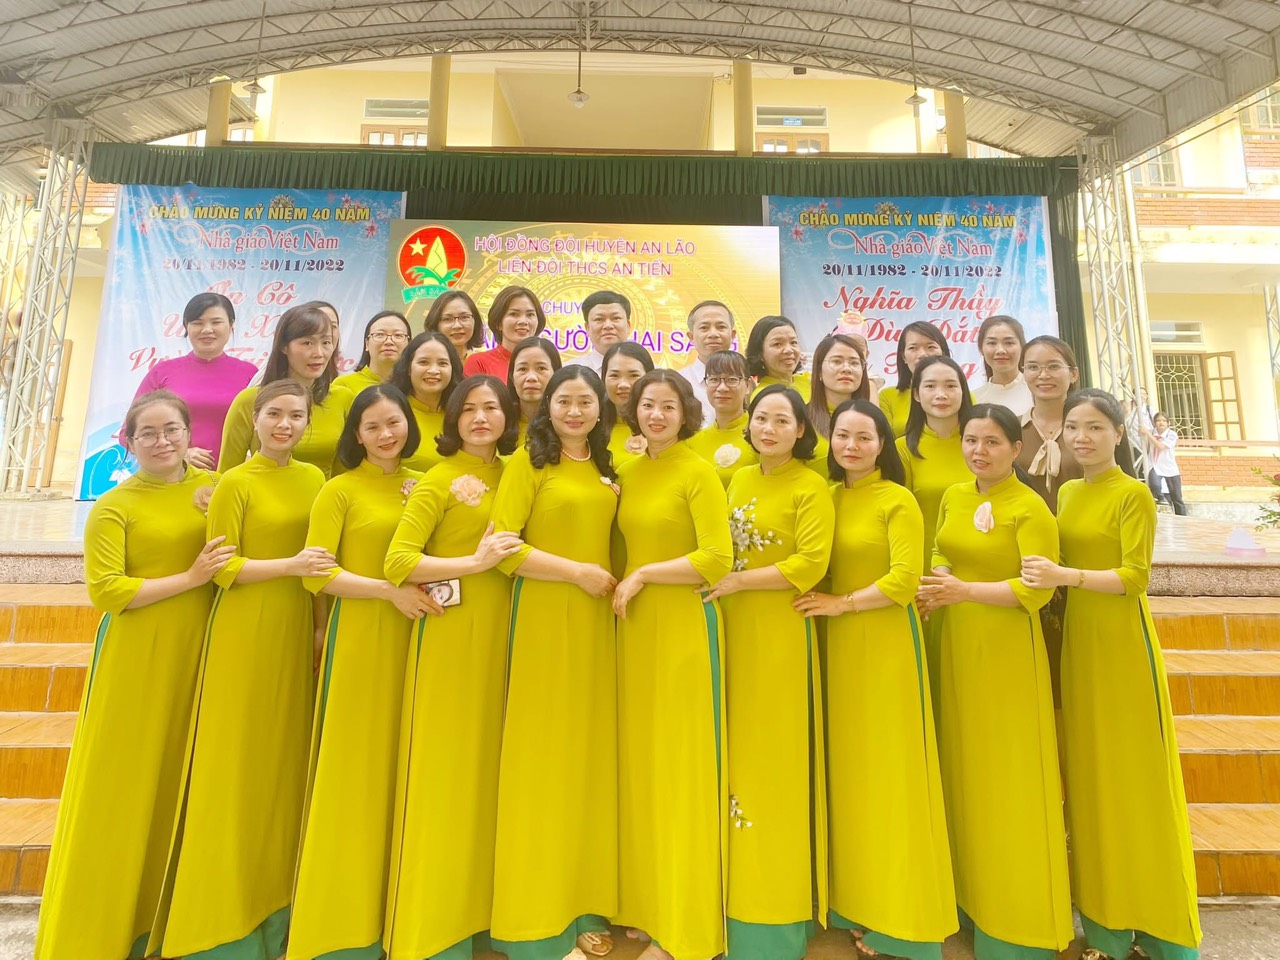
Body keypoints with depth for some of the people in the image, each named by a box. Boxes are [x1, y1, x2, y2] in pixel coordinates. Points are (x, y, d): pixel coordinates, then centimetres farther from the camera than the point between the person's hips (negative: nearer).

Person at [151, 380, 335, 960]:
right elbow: (221, 568, -8)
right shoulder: (235, 483, -5)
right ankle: (221, 912, 20)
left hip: (295, 633, 5)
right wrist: (290, 565, -22)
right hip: (243, 634, -4)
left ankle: (274, 901, 27)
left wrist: (323, 626, 8)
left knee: (286, 759, 11)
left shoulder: (313, 478, 8)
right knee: (237, 763, 3)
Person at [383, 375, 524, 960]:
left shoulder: (513, 477, 11)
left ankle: (478, 905, 30)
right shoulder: (438, 480, -4)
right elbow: (397, 561, -13)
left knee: (489, 767, 12)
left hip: (500, 636, 5)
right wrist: (475, 562, -19)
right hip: (449, 634, -5)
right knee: (442, 772, 1)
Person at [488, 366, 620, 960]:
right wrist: (576, 571, -13)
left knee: (591, 750, 11)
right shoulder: (528, 460, -3)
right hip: (543, 617, -5)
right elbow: (502, 545, -12)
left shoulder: (606, 469, 13)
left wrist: (614, 582, 3)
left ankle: (585, 903, 28)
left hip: (595, 622, 5)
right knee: (541, 753, 3)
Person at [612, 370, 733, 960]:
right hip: (635, 626, 6)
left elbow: (717, 559, -16)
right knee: (638, 762, 13)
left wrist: (642, 576, -12)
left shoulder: (699, 473, -8)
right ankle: (645, 904, 33)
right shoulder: (627, 473, 10)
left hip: (685, 626, -6)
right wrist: (622, 586, -1)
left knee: (681, 766, 3)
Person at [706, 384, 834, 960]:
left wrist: (736, 582, -14)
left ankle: (779, 905, 19)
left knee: (778, 759, 2)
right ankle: (741, 892, 27)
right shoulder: (738, 480, 12)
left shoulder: (811, 488, -5)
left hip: (780, 633, -5)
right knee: (738, 755, 11)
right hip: (733, 630, 5)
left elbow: (810, 565, -15)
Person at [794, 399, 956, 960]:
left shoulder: (898, 501, -5)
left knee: (888, 770, 2)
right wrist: (812, 605, -3)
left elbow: (904, 580, -13)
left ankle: (898, 910, 18)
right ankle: (855, 900, 26)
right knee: (844, 770, 10)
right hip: (835, 646, 5)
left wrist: (840, 604, -13)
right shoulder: (826, 497, 10)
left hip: (885, 645, -5)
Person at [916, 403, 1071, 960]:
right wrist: (938, 581, -2)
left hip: (1008, 648, -6)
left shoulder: (1030, 508, -11)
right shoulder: (954, 497, 7)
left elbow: (1036, 589, -17)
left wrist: (964, 591, -22)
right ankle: (973, 893, 31)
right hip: (957, 644, 6)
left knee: (1010, 773, 4)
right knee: (965, 765, 14)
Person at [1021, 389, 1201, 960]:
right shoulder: (1066, 492, 10)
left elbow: (1135, 577, -14)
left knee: (1135, 773, 3)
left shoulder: (1133, 494, -8)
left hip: (1122, 641, -5)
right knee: (1087, 770, 11)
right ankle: (1103, 909, 26)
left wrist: (1067, 576, -26)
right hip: (1075, 640, 6)